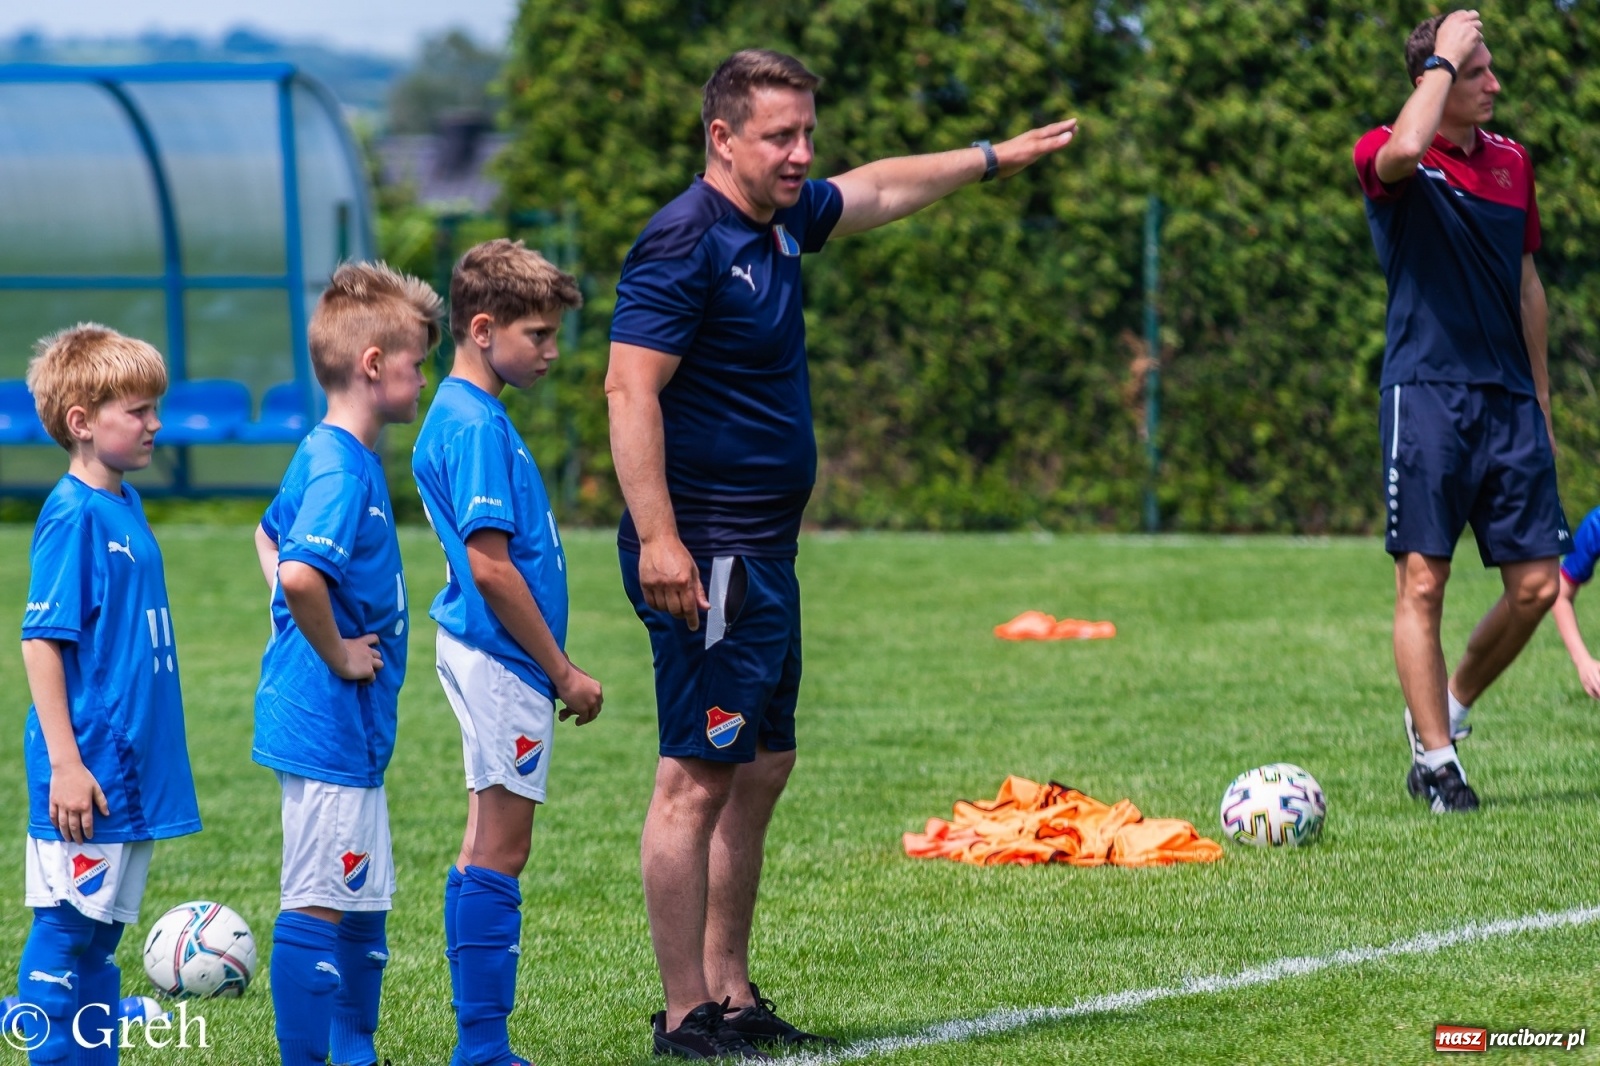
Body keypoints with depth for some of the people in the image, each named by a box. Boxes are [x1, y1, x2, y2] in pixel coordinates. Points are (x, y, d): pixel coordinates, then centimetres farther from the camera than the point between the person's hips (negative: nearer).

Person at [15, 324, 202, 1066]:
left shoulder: (125, 506, 11)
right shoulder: (72, 516, -14)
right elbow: (41, 641, -17)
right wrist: (64, 761, -20)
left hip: (133, 768, 9)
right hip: (86, 773, -9)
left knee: (101, 931, 13)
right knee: (67, 928, -3)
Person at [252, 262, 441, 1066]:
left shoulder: (332, 457, 12)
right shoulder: (340, 469, -19)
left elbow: (270, 536, 31)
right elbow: (300, 575, -36)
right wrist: (336, 654, -21)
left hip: (351, 728, 10)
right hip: (329, 726, -10)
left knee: (365, 904, 17)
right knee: (318, 906, -6)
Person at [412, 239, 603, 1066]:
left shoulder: (466, 416, 14)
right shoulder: (476, 425, -17)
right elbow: (491, 567, -20)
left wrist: (549, 668, 19)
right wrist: (562, 671, -14)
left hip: (489, 657, 10)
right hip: (502, 660, -10)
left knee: (489, 850, 11)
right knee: (499, 851, -7)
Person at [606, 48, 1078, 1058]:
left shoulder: (782, 221, 13)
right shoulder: (686, 242, -15)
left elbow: (881, 189, 33)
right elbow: (630, 390, -21)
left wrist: (992, 159, 44)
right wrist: (658, 539, -27)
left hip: (765, 554, 10)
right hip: (705, 557, -10)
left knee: (761, 770, 14)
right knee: (699, 780, -9)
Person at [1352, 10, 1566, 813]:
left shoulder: (1512, 161, 13)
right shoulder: (1385, 158, -4)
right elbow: (1405, 150, -32)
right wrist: (1440, 61, -18)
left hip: (1508, 399, 5)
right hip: (1426, 393, -5)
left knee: (1535, 584, 1)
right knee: (1423, 582, -5)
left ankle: (1449, 708, 23)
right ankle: (1435, 757, 1)